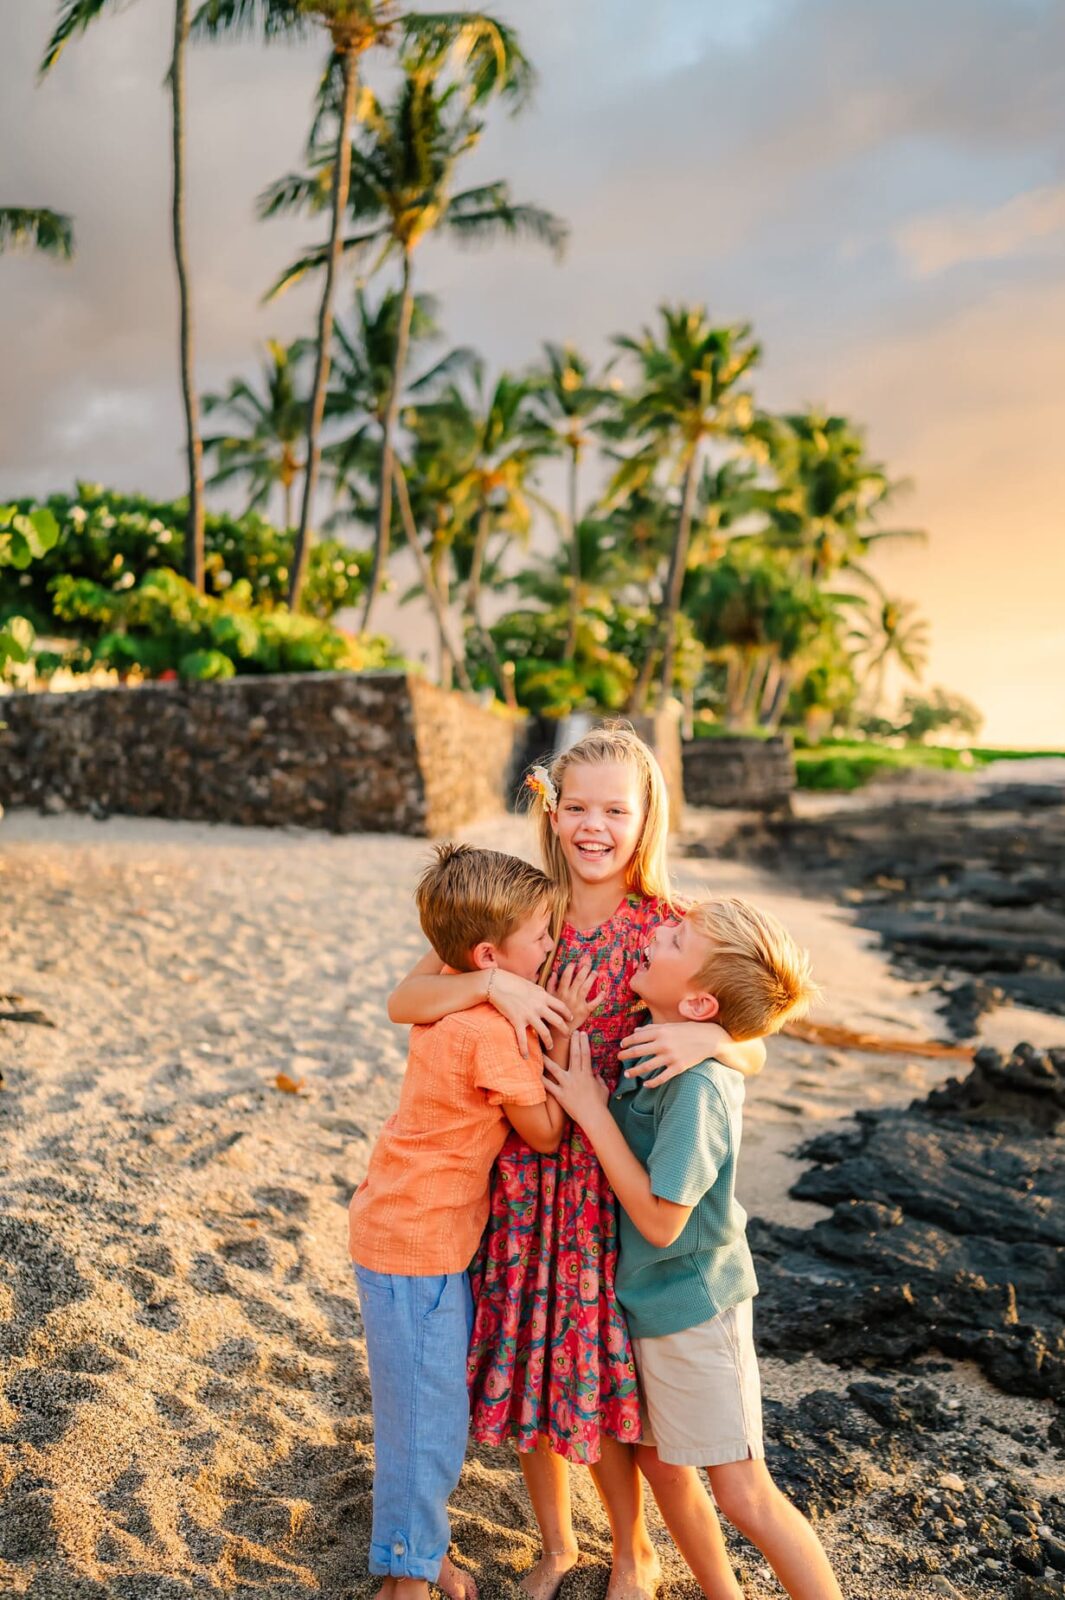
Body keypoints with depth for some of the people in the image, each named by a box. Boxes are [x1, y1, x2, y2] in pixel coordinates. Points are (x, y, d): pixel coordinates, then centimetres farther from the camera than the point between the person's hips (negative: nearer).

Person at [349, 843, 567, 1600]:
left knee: (439, 1410, 23)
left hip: (431, 1235, 9)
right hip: (417, 1246, -9)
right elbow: (547, 1133, -15)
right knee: (427, 1419, 9)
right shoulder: (494, 1032, -27)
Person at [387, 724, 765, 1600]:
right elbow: (404, 1002, -9)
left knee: (596, 1372, 11)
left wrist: (707, 1036, -31)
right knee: (526, 1365, 16)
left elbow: (751, 1053, -9)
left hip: (613, 1191, -2)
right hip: (520, 1182, 2)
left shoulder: (665, 929, -9)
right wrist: (494, 983, -26)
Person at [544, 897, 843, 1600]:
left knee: (741, 1490, 5)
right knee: (661, 1462, 21)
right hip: (652, 1298, 8)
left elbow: (660, 1219, -26)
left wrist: (591, 1109, -24)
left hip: (693, 1304, -8)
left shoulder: (697, 1086, -31)